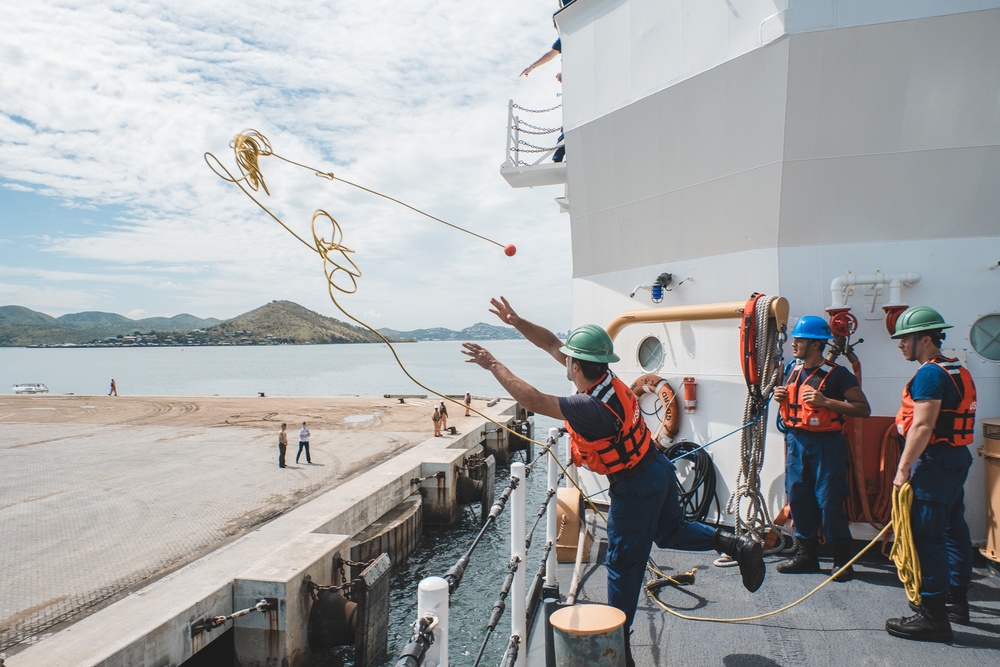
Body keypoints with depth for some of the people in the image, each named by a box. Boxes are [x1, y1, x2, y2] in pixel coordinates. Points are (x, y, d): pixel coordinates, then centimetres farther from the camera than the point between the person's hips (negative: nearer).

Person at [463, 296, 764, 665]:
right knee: (671, 531, 29)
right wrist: (517, 322, -6)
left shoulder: (593, 407, -34)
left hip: (634, 486, -9)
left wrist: (494, 365, -27)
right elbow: (552, 344, -2)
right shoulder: (605, 376, -9)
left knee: (623, 564, 6)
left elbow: (533, 401, -34)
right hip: (657, 468, 9)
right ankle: (736, 544, 20)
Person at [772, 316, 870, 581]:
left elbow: (864, 408, -13)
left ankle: (842, 559, 11)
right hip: (796, 440, 7)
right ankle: (806, 554, 21)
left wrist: (826, 401, -22)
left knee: (830, 500, -4)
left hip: (826, 443, -7)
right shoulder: (793, 371, 11)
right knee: (798, 497, 9)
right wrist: (781, 398, 2)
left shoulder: (837, 374, -10)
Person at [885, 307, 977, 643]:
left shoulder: (930, 373, -17)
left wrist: (903, 469, -18)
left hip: (935, 462, -11)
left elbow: (922, 426, -23)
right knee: (954, 530, 19)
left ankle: (932, 616, -3)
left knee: (926, 536, -7)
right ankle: (957, 600, 32)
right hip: (958, 457, 11)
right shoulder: (958, 371, 14)